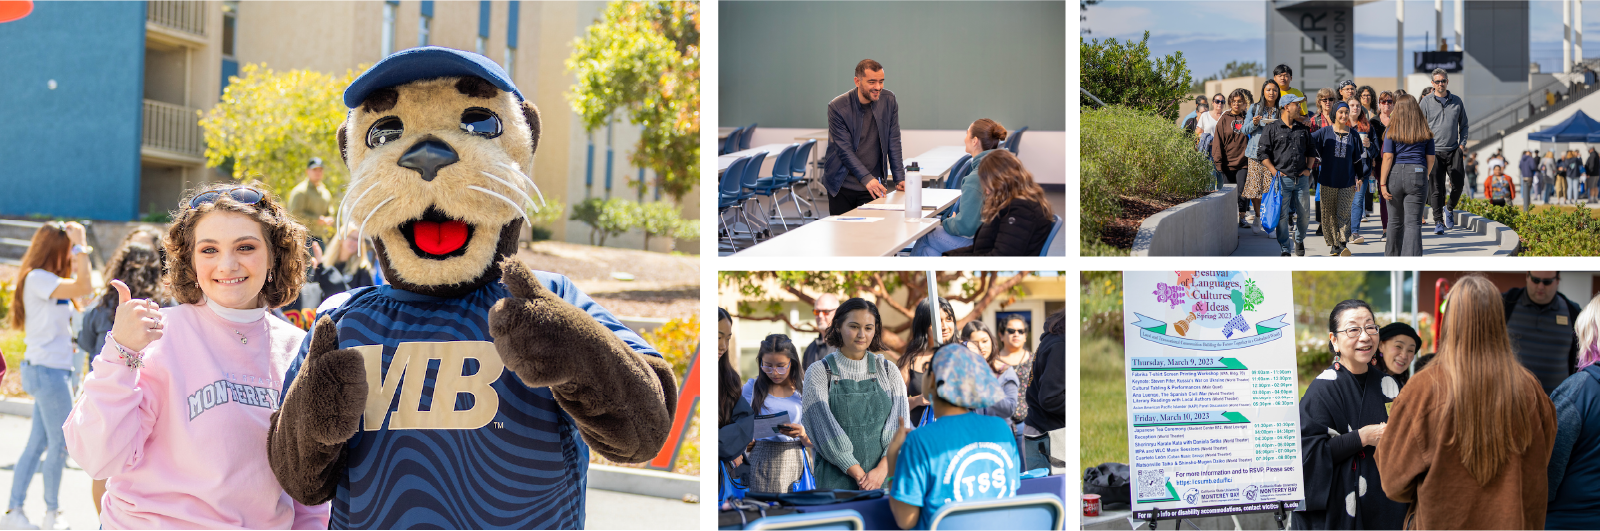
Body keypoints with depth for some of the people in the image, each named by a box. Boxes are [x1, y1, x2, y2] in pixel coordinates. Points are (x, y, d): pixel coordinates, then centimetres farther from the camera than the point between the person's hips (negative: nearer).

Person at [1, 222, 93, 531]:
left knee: (37, 443, 11)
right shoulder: (37, 278, -16)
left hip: (48, 369, 10)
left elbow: (82, 288, 20)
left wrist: (78, 250, 17)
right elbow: (83, 288, -27)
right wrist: (80, 245, -20)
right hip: (48, 369, -10)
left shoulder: (47, 279, 14)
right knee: (60, 442, 1)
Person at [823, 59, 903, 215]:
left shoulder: (888, 100, -1)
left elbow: (893, 142, 4)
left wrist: (899, 178, -2)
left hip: (872, 185, 2)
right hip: (841, 186, -1)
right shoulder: (837, 107, -11)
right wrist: (866, 178, -25)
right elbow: (844, 149, -15)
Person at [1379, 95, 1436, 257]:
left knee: (1395, 220, 16)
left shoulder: (1392, 131, 0)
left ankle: (1392, 258, 30)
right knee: (1413, 223, -5)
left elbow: (1387, 157, -6)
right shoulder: (1426, 133, 5)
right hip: (1417, 174, 0)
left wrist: (1383, 183, -6)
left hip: (1395, 174, 0)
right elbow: (1430, 159, 8)